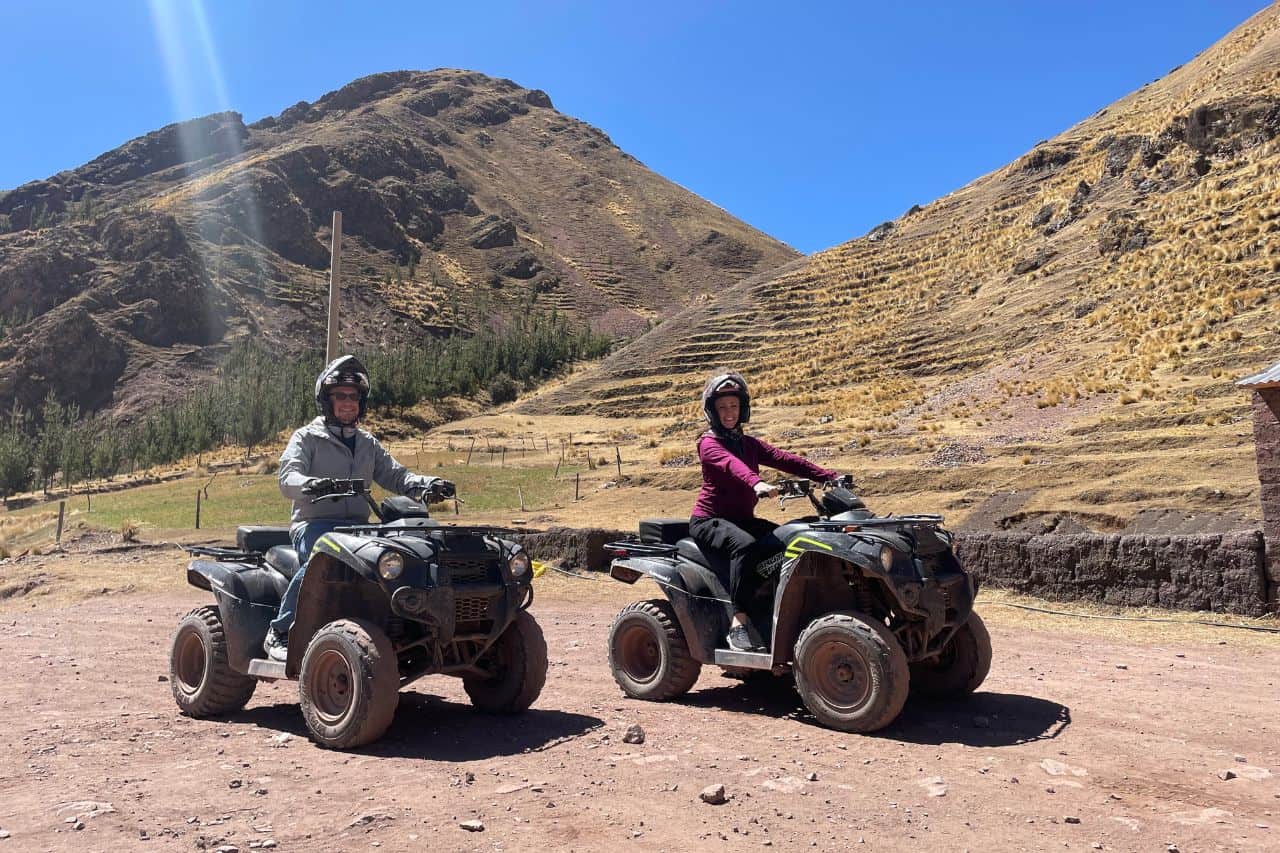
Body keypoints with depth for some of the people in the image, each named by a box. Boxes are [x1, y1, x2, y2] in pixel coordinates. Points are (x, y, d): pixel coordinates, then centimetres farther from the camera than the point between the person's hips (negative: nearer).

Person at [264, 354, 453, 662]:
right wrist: (311, 484, -33)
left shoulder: (368, 444, 22)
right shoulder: (307, 438, 6)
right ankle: (278, 633, -20)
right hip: (313, 524, -4)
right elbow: (287, 479, -9)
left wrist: (429, 485, -8)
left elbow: (397, 477, 13)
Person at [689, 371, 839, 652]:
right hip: (709, 520, -7)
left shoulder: (750, 444, 16)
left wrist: (830, 477, -11)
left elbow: (785, 459, 2)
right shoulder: (709, 443, -6)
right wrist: (756, 483, -50)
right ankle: (738, 624, -37)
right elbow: (731, 463, -29)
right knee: (745, 545, -36)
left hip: (744, 519, 7)